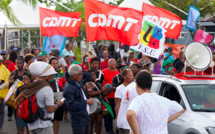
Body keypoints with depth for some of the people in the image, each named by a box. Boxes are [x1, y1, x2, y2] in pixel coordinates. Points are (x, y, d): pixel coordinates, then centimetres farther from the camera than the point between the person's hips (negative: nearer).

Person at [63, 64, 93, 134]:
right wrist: (86, 102, -20)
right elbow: (70, 105, -27)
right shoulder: (69, 88, -20)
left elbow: (88, 76, 25)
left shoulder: (78, 82, 8)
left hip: (85, 118, 10)